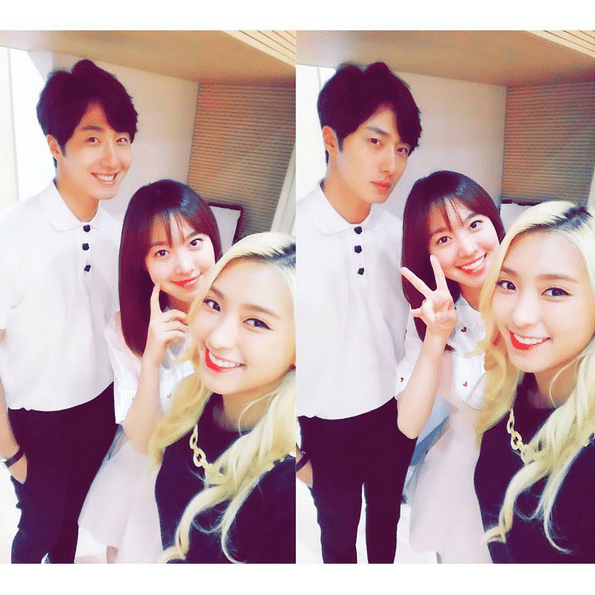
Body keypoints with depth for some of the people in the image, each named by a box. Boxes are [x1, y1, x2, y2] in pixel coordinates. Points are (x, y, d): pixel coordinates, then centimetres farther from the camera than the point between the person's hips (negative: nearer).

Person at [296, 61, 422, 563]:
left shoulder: (394, 229, -9)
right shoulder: (299, 232, -25)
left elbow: (399, 323, 5)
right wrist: (294, 450, -9)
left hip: (392, 414, 4)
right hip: (330, 427, -4)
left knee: (386, 518, 26)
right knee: (338, 531, 21)